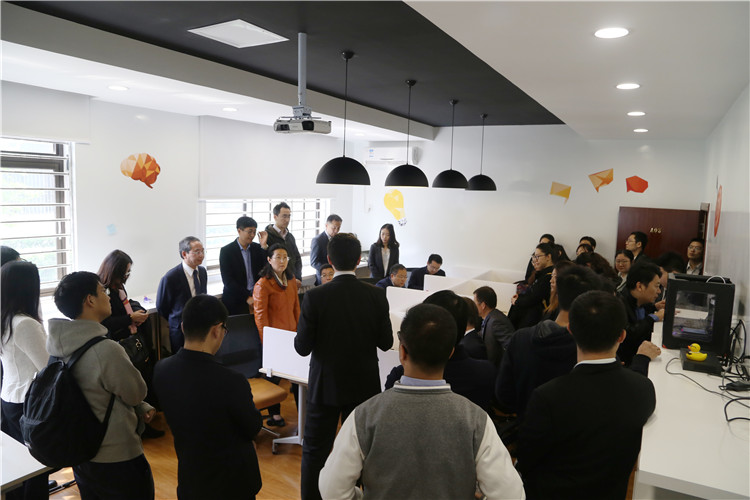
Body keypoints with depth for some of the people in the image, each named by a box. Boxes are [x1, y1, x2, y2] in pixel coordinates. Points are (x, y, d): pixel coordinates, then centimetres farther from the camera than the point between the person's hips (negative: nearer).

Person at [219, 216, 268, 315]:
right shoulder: (226, 251, -4)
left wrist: (264, 246, -8)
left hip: (256, 298, 3)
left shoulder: (257, 248, 8)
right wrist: (247, 297, -14)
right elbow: (228, 281, -10)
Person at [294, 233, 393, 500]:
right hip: (364, 385, 2)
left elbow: (302, 347, -13)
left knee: (315, 451, 14)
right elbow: (386, 342, -5)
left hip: (325, 385, -2)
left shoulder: (314, 297, -18)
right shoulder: (376, 295, -12)